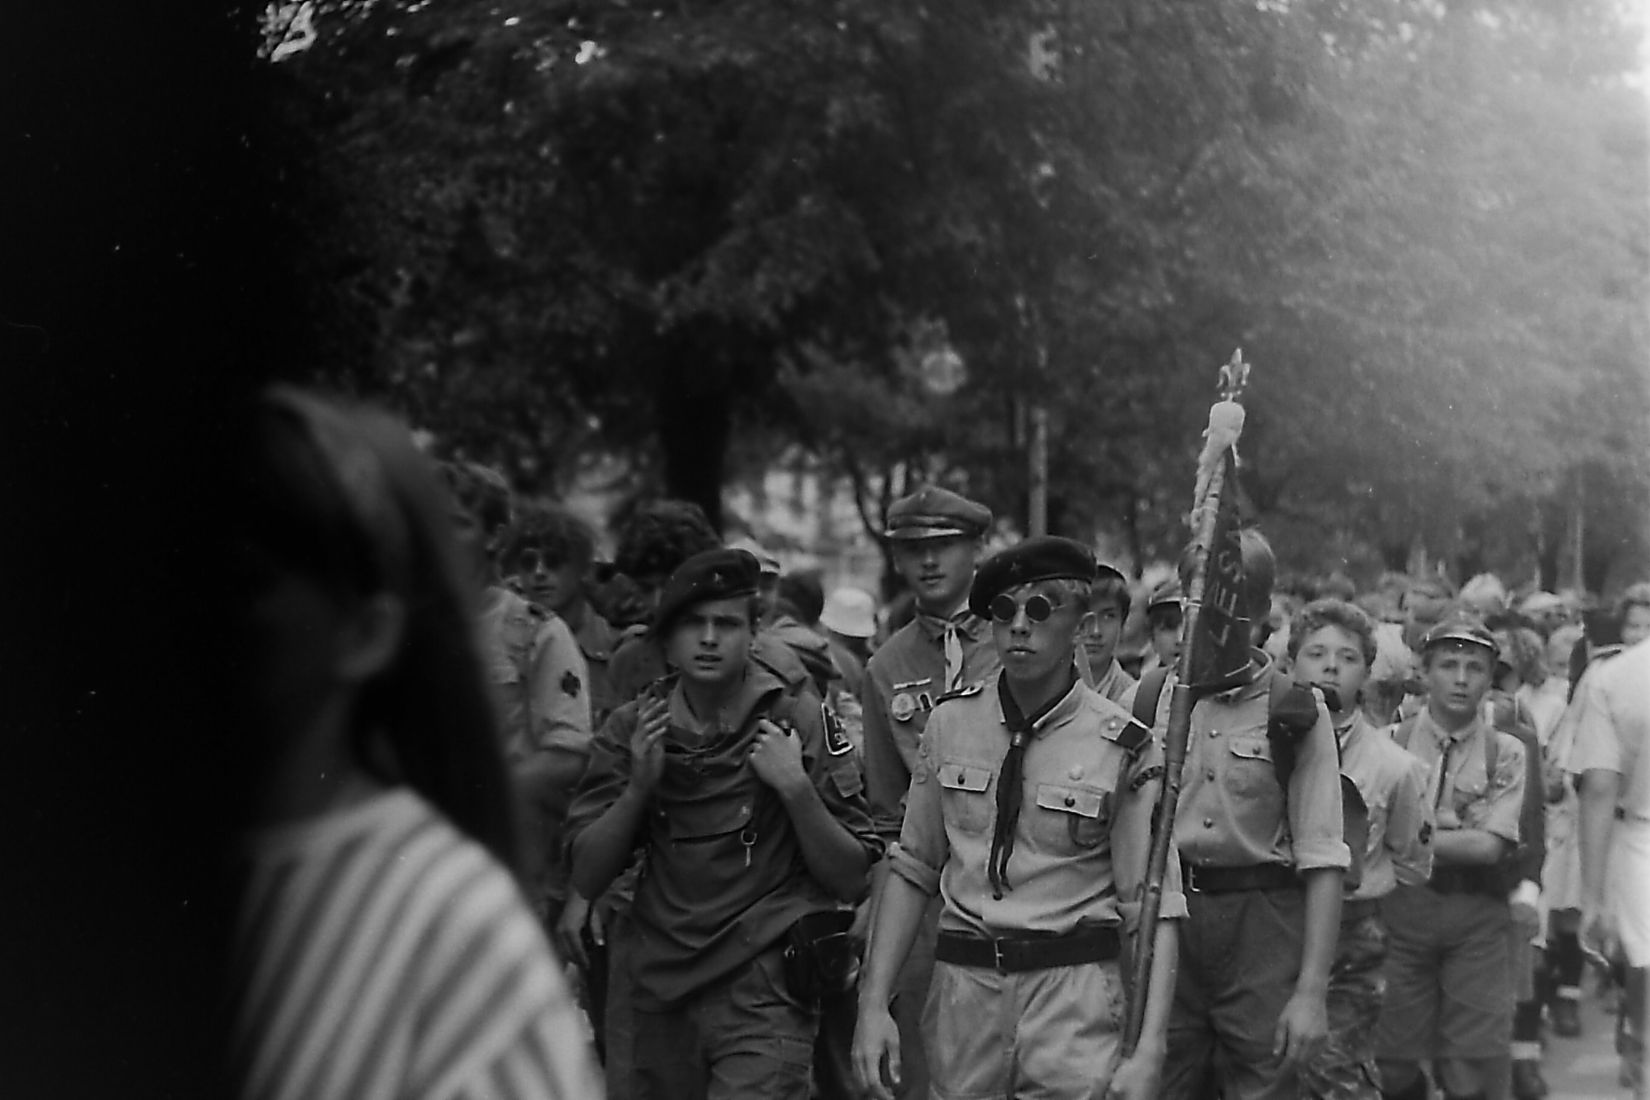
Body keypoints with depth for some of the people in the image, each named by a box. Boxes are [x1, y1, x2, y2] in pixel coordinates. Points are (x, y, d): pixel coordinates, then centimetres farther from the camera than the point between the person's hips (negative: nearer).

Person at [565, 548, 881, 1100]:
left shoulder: (798, 720, -4)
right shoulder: (634, 728, 4)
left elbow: (851, 881, -3)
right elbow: (587, 879, 1)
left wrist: (796, 789, -17)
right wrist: (638, 785, -12)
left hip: (763, 996, -4)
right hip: (662, 995, 4)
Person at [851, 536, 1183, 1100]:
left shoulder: (1125, 748, -5)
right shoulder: (951, 721, 5)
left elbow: (1155, 909, -6)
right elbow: (911, 869, 9)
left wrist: (1149, 1052, -14)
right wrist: (873, 1005, 3)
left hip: (1075, 993, -3)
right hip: (963, 990, 3)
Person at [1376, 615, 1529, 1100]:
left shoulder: (1506, 753, 3)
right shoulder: (1391, 743, 4)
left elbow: (1490, 846, -6)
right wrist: (1455, 833, -9)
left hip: (1479, 913, 0)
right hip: (1403, 903, 0)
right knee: (1394, 1060, 3)